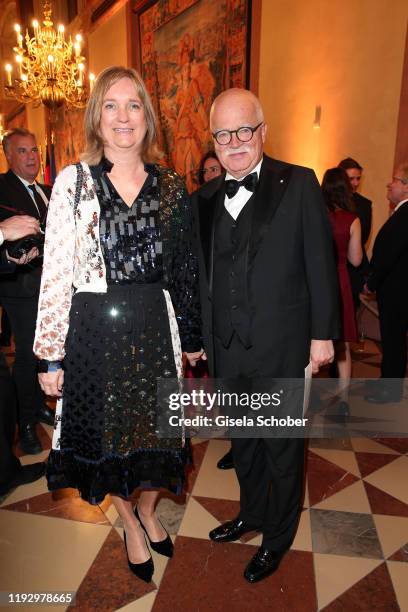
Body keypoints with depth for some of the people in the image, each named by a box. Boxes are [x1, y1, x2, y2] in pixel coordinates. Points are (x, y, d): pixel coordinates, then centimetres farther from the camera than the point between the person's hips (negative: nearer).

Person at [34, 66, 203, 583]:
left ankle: (148, 510, 47)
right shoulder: (73, 182, -4)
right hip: (93, 329, -1)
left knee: (157, 428, 14)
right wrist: (51, 355, -6)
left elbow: (184, 267, 7)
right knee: (105, 432, 14)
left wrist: (191, 337, 9)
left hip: (154, 328, 2)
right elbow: (55, 274, -6)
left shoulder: (170, 187, 4)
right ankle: (129, 524, 44)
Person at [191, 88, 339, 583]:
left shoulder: (299, 184, -6)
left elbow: (320, 264, -6)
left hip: (282, 346, -4)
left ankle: (278, 536, 38)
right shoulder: (203, 199, 5)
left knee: (282, 445, 14)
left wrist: (322, 333, -6)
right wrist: (201, 338, 7)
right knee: (242, 439, 22)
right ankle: (252, 512, 47)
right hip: (226, 347, 4)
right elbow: (202, 275, 6)